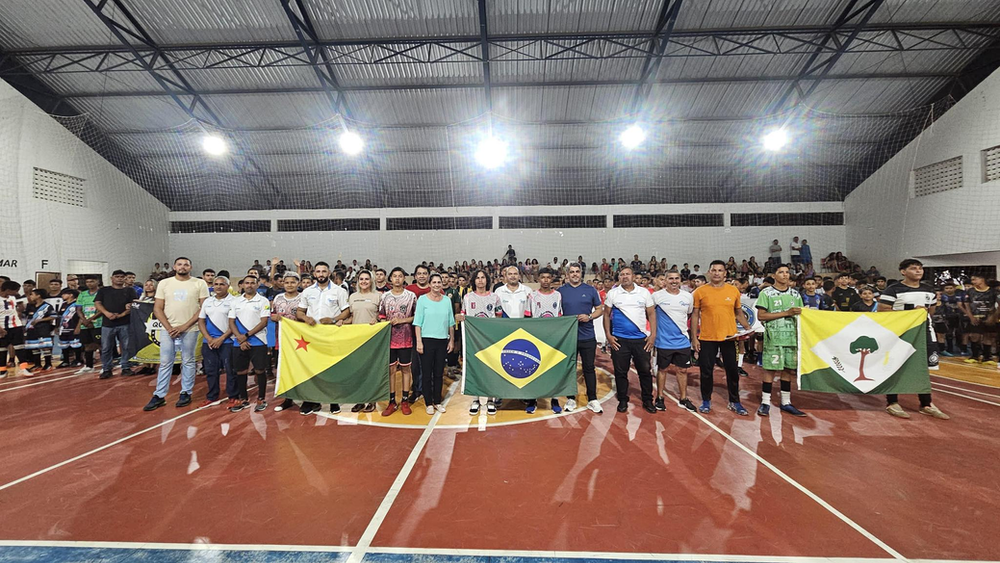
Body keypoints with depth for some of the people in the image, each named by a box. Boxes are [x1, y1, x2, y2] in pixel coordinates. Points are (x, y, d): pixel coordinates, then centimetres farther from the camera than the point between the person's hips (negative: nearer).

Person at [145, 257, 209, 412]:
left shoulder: (199, 283, -2)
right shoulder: (164, 283, 5)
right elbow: (157, 309, 4)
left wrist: (184, 326, -11)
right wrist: (169, 327, -8)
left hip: (190, 330, -2)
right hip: (168, 329, 2)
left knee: (188, 362, 8)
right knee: (165, 362, 6)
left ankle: (186, 393, 18)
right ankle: (159, 396, 14)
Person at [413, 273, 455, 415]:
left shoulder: (447, 300, 7)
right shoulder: (422, 299, -2)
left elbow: (451, 322, 12)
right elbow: (417, 322, -5)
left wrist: (452, 340, 10)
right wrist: (419, 341, -11)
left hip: (442, 341, 3)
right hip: (427, 340, -3)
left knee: (439, 373, 10)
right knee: (427, 373, 3)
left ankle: (437, 401, 21)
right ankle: (428, 403, 14)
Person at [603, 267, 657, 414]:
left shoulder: (644, 292, 3)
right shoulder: (612, 293, 2)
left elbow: (651, 314, 5)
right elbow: (607, 315, 4)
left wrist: (653, 334, -3)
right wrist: (608, 335, -3)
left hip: (642, 339, 1)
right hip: (619, 339, 0)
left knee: (645, 370, 8)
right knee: (620, 372, 7)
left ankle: (648, 400, 24)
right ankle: (622, 400, 23)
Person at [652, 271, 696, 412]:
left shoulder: (688, 296, 2)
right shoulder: (657, 296, -8)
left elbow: (690, 314, 18)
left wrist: (685, 328, 16)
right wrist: (655, 328, 2)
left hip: (683, 340, 3)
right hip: (664, 341, -3)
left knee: (682, 370, 11)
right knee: (662, 369, 9)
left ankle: (683, 399, 26)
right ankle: (659, 398, 22)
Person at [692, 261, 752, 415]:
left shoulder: (733, 291, 3)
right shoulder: (700, 291, -4)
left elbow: (739, 312, 13)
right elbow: (695, 315, -1)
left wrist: (748, 327, -4)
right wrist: (694, 337, -6)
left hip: (729, 337, 2)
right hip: (707, 338, -2)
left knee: (732, 370, 11)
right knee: (706, 371, 6)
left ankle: (734, 402, 27)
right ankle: (706, 401, 23)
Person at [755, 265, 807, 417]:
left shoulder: (795, 294, 13)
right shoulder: (766, 293, -3)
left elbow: (800, 315, 19)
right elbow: (761, 315, -10)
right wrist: (786, 313, -14)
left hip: (791, 336, 5)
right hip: (773, 337, -5)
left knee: (788, 369, 10)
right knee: (770, 369, -2)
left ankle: (786, 402, 20)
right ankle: (765, 402, 7)